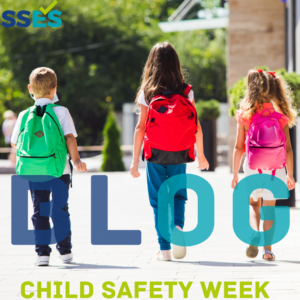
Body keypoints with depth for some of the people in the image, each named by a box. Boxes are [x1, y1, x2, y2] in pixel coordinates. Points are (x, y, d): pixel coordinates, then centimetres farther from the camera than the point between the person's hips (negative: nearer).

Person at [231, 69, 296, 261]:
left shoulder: (245, 115, -6)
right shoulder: (280, 117, -3)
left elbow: (239, 148, -4)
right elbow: (288, 149, -2)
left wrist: (235, 174, 4)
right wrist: (290, 175, 7)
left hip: (252, 168, 0)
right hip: (275, 169, 1)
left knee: (254, 204, 20)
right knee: (269, 208, 14)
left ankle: (254, 233, -6)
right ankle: (268, 249, 13)